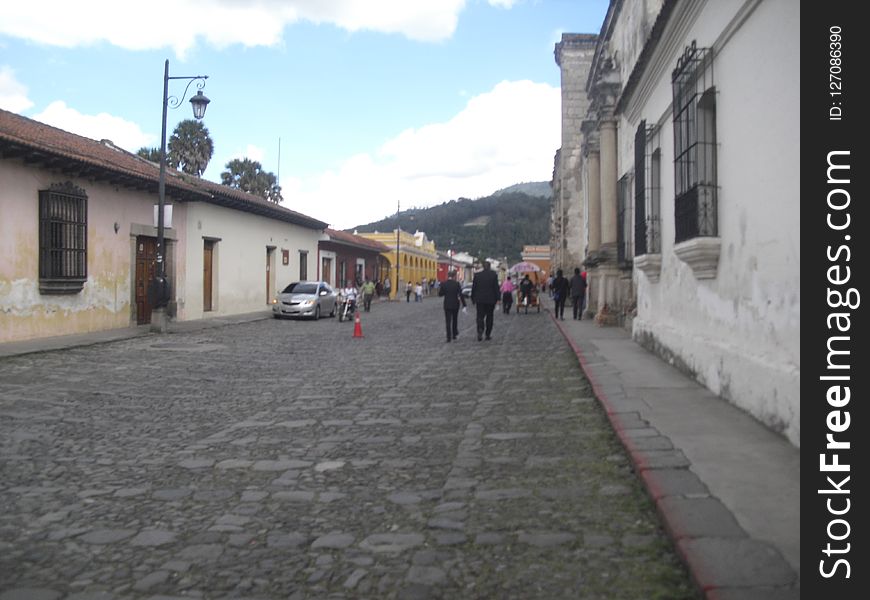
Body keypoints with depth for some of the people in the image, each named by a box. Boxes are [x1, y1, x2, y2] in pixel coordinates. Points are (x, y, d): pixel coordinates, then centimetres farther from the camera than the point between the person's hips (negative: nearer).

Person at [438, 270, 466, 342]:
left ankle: (449, 337, -6)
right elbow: (461, 295, -11)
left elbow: (440, 294, 1)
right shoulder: (457, 284, -9)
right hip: (455, 305, 0)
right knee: (455, 320, 18)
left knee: (448, 321, 1)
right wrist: (463, 305, -9)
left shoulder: (443, 284, -5)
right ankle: (454, 334, 24)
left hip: (447, 305, 0)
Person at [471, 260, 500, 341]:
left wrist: (473, 298, 12)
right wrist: (497, 299, -1)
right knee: (489, 317, 11)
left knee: (480, 316, 2)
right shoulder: (494, 275, -5)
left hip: (480, 300, 1)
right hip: (490, 300, 0)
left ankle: (480, 330, -23)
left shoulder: (477, 275, 0)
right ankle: (488, 334, 14)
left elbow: (473, 288, 3)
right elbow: (496, 288, -5)